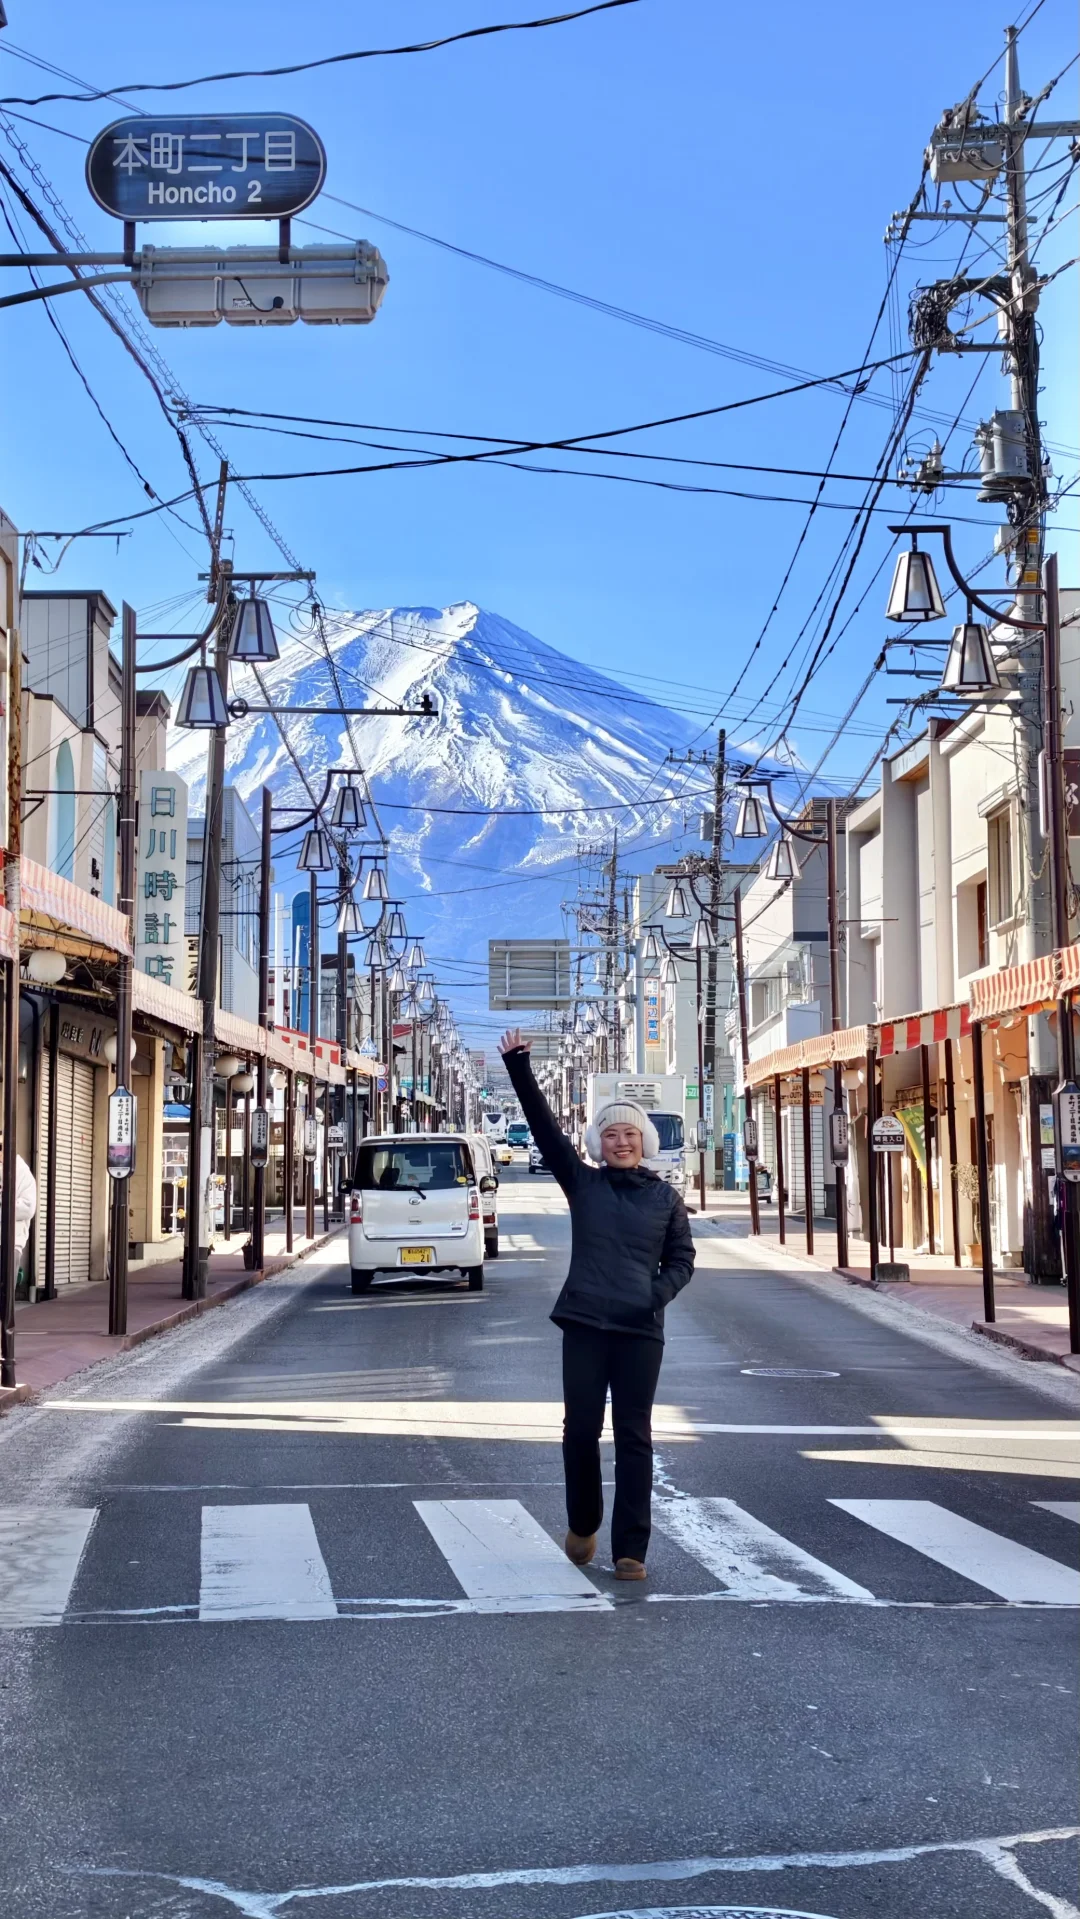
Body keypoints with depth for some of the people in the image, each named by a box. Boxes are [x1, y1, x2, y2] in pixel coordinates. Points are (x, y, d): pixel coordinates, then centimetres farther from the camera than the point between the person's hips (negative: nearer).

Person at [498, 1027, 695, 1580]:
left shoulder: (664, 1197, 7)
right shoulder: (583, 1184, 5)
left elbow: (682, 1258, 10)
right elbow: (544, 1126, 0)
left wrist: (661, 1292, -10)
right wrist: (519, 1068, -6)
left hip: (640, 1329, 0)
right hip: (584, 1324, 0)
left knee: (634, 1436, 1)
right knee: (580, 1429, 4)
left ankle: (630, 1549, 5)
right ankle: (583, 1524, 28)